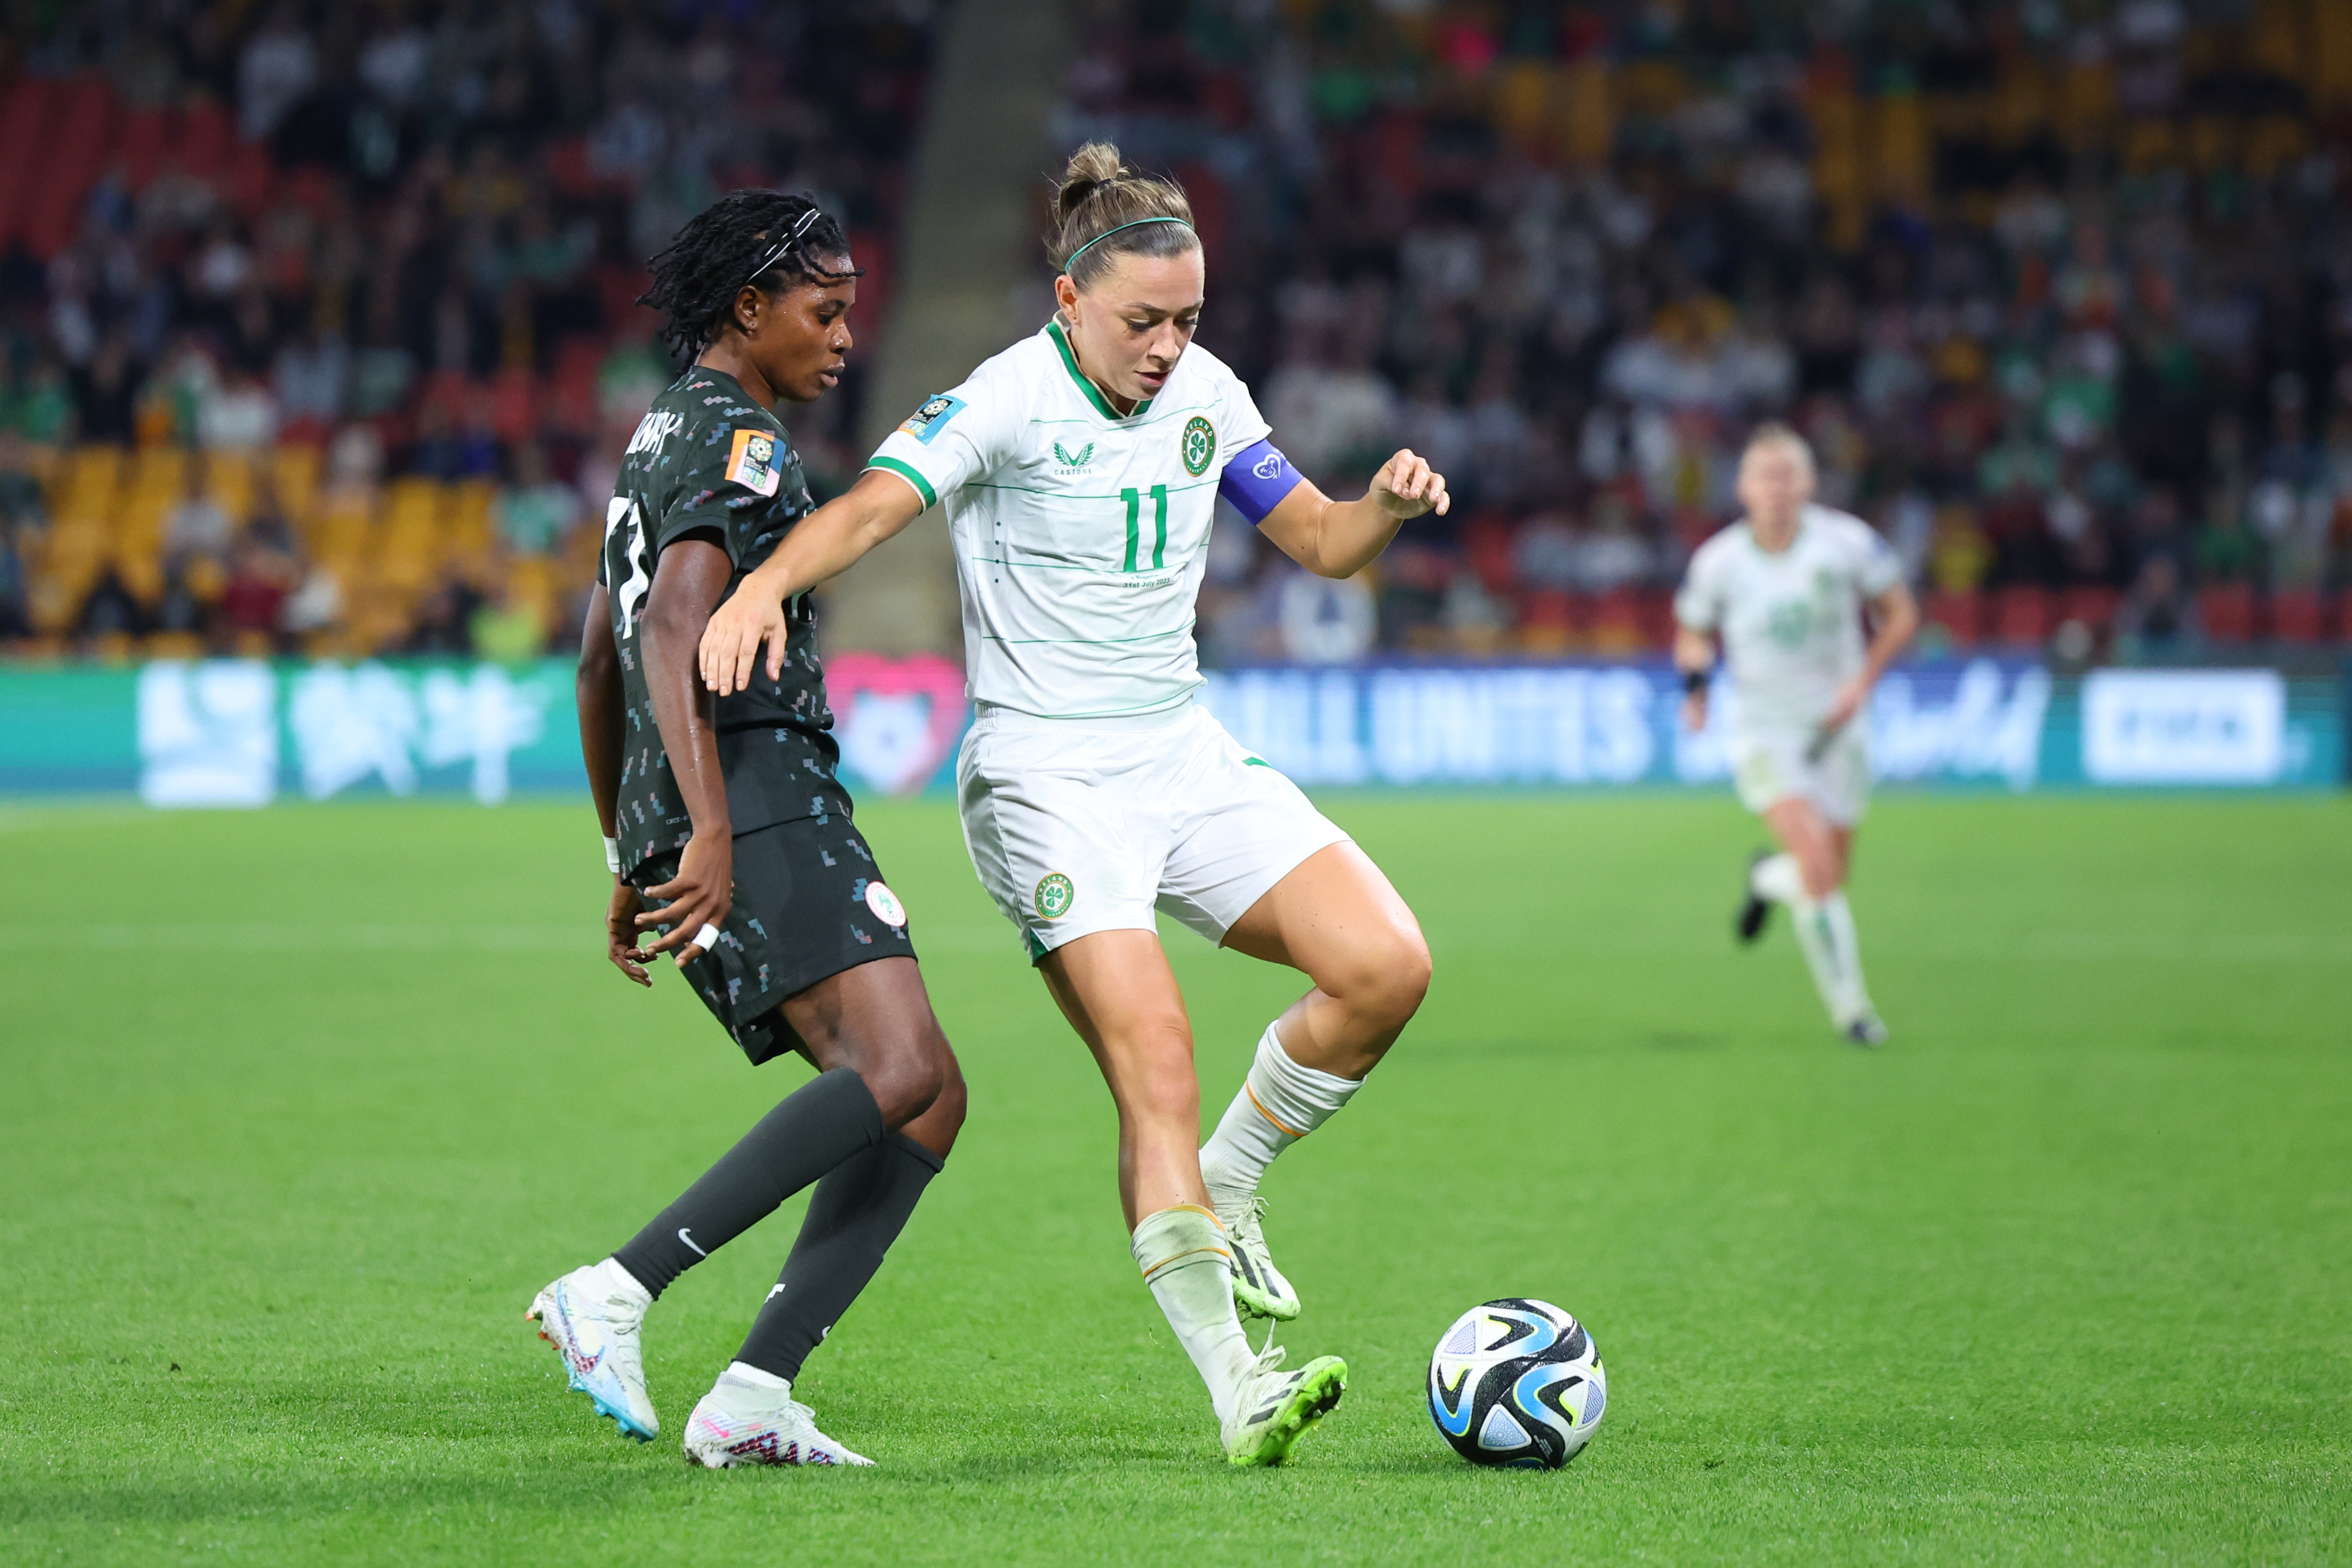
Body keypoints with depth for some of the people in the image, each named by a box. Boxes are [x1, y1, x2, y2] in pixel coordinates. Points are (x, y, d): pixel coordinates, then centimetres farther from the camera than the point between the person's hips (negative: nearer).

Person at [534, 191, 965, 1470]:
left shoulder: (662, 436, 28)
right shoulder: (740, 441, -4)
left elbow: (599, 665, 33)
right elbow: (672, 632, -19)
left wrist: (632, 860, 37)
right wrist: (710, 831, -27)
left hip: (707, 828, 10)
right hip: (756, 798, -10)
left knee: (926, 1101, 3)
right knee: (898, 1069, -23)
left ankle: (751, 1399, -9)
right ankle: (615, 1293, -26)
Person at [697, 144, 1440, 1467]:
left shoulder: (1205, 394, 6)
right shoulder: (1009, 400, -13)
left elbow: (1323, 542, 14)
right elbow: (872, 507, -27)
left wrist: (1386, 505, -9)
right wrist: (767, 582, -47)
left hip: (1185, 752, 6)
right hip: (1047, 775, -6)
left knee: (1387, 968, -10)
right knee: (1158, 1071, -18)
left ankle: (1225, 1192, 12)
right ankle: (1238, 1390, -14)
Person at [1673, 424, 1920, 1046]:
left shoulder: (1848, 543, -9)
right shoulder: (1717, 562, -7)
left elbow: (1901, 613, 3)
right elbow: (1693, 634, 11)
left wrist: (1863, 679, -10)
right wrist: (1695, 678, -11)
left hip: (1836, 731, 2)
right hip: (1764, 732, -2)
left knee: (1829, 874, 7)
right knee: (1817, 858, -23)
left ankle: (1768, 878, 45)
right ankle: (1848, 1005, -12)